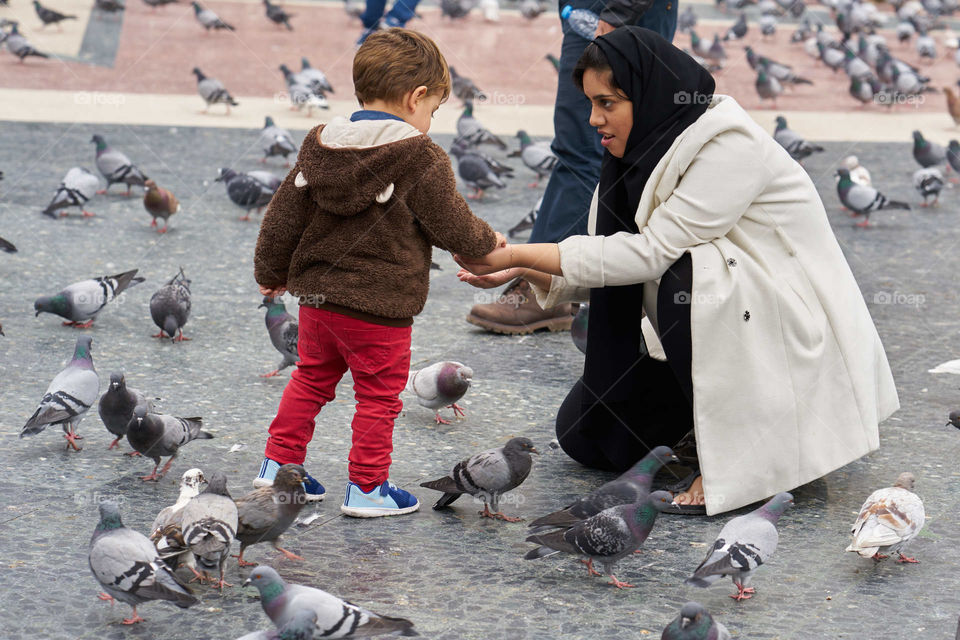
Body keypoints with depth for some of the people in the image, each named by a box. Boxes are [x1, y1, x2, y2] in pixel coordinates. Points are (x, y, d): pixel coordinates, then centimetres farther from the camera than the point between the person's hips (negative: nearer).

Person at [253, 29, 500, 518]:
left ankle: (279, 464, 25)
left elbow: (283, 216, 9)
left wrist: (271, 271, 22)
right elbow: (452, 226, -6)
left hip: (317, 295, 6)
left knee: (311, 379, 21)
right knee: (379, 394, 6)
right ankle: (367, 487, 11)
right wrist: (486, 243, 15)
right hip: (380, 307, -6)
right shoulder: (423, 161, -13)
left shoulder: (319, 147, 4)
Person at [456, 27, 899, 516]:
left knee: (689, 276, -35)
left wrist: (520, 254, -26)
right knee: (583, 434, 2)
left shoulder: (731, 146, -22)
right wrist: (522, 270, -15)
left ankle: (736, 457, -21)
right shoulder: (643, 153, 4)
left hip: (795, 339, -8)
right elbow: (612, 271, 1)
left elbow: (652, 252, -28)